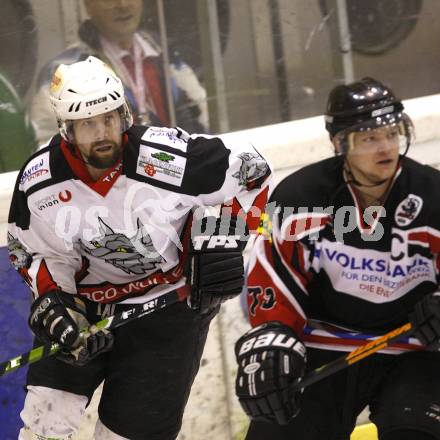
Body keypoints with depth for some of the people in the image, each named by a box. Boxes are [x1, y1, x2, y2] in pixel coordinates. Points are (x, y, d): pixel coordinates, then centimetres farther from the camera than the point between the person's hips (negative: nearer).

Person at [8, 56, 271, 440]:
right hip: (85, 303, 3)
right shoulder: (38, 184, -15)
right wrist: (50, 300, -11)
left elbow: (251, 169, -10)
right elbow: (29, 249, 3)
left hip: (172, 298, -2)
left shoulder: (169, 159, -25)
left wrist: (229, 234, -16)